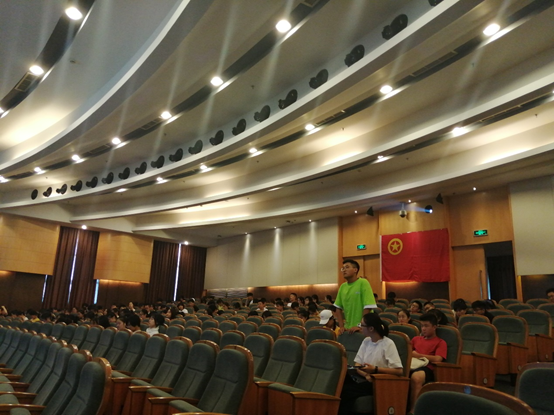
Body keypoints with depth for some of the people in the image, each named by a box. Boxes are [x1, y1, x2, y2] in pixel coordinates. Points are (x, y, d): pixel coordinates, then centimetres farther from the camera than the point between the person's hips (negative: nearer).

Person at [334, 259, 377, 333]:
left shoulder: (363, 283, -12)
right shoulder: (342, 286, 5)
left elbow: (368, 307, -17)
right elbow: (338, 308, 10)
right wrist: (341, 326, 2)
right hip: (348, 328, 5)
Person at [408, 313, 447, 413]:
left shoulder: (440, 342, 14)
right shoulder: (416, 339, 31)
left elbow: (437, 359, -2)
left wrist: (418, 355, -1)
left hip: (427, 369, -4)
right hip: (412, 366, 4)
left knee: (416, 377, -41)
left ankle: (412, 410, -30)